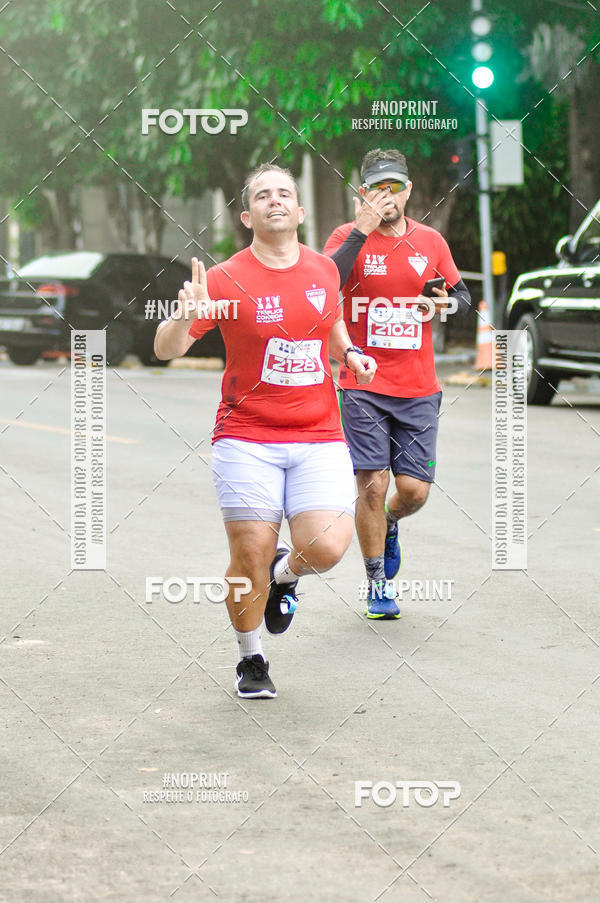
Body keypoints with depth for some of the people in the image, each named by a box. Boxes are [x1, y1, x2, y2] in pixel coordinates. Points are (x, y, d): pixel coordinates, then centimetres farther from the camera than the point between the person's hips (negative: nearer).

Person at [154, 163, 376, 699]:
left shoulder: (324, 270, 8)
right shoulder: (227, 280, -5)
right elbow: (166, 350, -8)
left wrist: (350, 354, 9)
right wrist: (185, 319, -29)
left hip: (319, 438, 3)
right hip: (247, 439, -3)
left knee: (327, 548, -15)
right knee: (250, 558, -6)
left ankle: (285, 574, 22)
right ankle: (251, 662, 19)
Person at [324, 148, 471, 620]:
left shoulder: (430, 241, 6)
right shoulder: (348, 236, -3)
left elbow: (462, 293, 18)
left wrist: (448, 303, -5)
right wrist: (362, 230, -24)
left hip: (418, 389, 3)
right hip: (363, 386, -2)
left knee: (414, 489, -2)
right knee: (372, 486, -7)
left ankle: (389, 526, 35)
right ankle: (378, 583, 11)